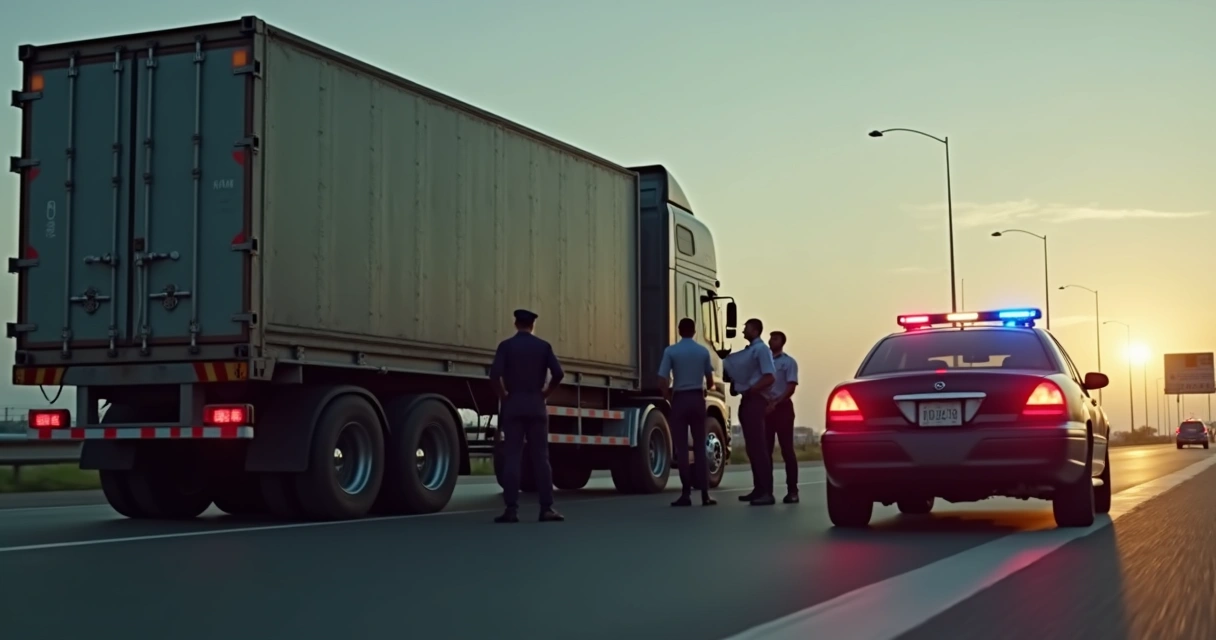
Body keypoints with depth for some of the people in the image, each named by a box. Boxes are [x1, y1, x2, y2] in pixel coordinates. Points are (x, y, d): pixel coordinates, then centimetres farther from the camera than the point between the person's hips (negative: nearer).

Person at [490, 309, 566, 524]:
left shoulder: (506, 345, 0)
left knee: (512, 456, 0)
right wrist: (545, 393, 4)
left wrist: (503, 395, 1)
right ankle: (547, 508, -1)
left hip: (513, 404, -1)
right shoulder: (543, 346, 4)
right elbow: (558, 373, -8)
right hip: (536, 404, 1)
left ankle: (512, 509, -5)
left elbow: (495, 374, -13)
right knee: (540, 456, 3)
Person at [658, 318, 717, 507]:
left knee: (681, 447, 3)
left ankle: (686, 493, 0)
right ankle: (704, 493, 4)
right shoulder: (703, 351, 4)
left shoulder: (670, 351, -4)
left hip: (680, 399, -2)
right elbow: (710, 381, 11)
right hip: (697, 399, 2)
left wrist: (670, 399, 5)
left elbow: (663, 382, -10)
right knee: (700, 447, 8)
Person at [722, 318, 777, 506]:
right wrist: (736, 386, 6)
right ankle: (758, 489, 16)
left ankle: (767, 492, -11)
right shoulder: (749, 351, 17)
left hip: (755, 400, -9)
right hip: (746, 401, 9)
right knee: (751, 447, 11)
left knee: (759, 447, -10)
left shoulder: (761, 349, -9)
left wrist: (750, 390, -17)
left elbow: (769, 378, -18)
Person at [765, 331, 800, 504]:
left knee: (787, 450, -4)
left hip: (782, 408, -4)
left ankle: (792, 490, -4)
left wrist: (775, 403, -20)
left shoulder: (789, 362, 1)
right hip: (765, 408, 5)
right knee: (765, 450, 4)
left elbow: (791, 387, -8)